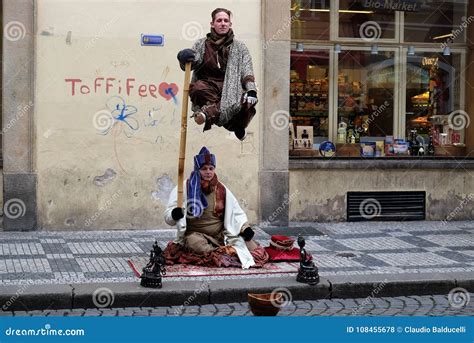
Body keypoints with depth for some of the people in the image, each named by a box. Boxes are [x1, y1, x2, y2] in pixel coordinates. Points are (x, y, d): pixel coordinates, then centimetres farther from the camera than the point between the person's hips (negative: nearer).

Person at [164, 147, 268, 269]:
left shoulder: (221, 189, 8)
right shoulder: (185, 188, -3)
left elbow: (237, 212, 12)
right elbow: (167, 216, -7)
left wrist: (245, 227, -8)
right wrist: (175, 214, -31)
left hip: (221, 235, 3)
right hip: (195, 234, -3)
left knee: (253, 247, -17)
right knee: (194, 242, -40)